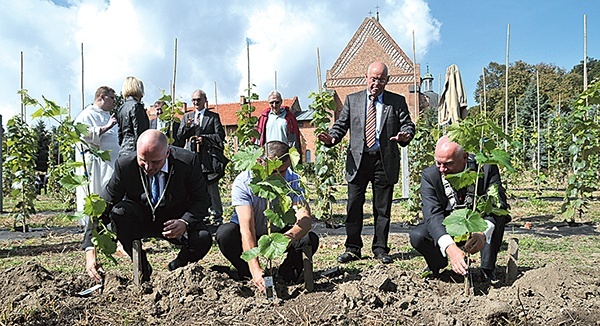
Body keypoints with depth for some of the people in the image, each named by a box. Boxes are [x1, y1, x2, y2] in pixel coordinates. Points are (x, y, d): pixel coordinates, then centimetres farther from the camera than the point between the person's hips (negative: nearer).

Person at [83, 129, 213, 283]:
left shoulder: (188, 161, -22)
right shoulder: (124, 165, -20)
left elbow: (201, 200, -13)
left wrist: (186, 222, -34)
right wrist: (90, 249, -29)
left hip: (175, 222, -1)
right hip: (140, 221, 1)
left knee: (203, 239, -30)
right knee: (118, 211, -30)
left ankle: (177, 267, 6)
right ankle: (142, 268, -9)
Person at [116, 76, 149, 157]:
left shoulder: (121, 108, 15)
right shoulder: (136, 106, -10)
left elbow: (120, 133, 19)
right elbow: (139, 133, -15)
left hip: (123, 150, 9)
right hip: (134, 150, -9)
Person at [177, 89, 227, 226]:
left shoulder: (213, 117, 7)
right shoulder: (187, 117, 17)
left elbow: (220, 135, -2)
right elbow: (179, 137, 11)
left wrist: (204, 138, -11)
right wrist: (187, 127, -8)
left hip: (209, 158, -3)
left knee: (212, 189, -2)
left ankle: (217, 217, 7)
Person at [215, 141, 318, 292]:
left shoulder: (293, 180, -20)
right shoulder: (243, 182, -28)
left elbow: (306, 218, -32)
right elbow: (246, 228, -36)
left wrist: (290, 236, -56)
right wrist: (256, 270, -48)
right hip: (250, 238, -1)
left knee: (311, 239, -25)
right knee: (225, 233, -33)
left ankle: (286, 272, 4)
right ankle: (246, 273, -6)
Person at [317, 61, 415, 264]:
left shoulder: (397, 101, 9)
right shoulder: (352, 100, 12)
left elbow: (408, 124, 5)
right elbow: (341, 125, 9)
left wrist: (406, 135, -18)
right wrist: (331, 138, -11)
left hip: (385, 161, 0)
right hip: (358, 160, 1)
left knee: (383, 208, 6)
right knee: (354, 206, 2)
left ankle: (380, 249, 17)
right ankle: (352, 249, 12)